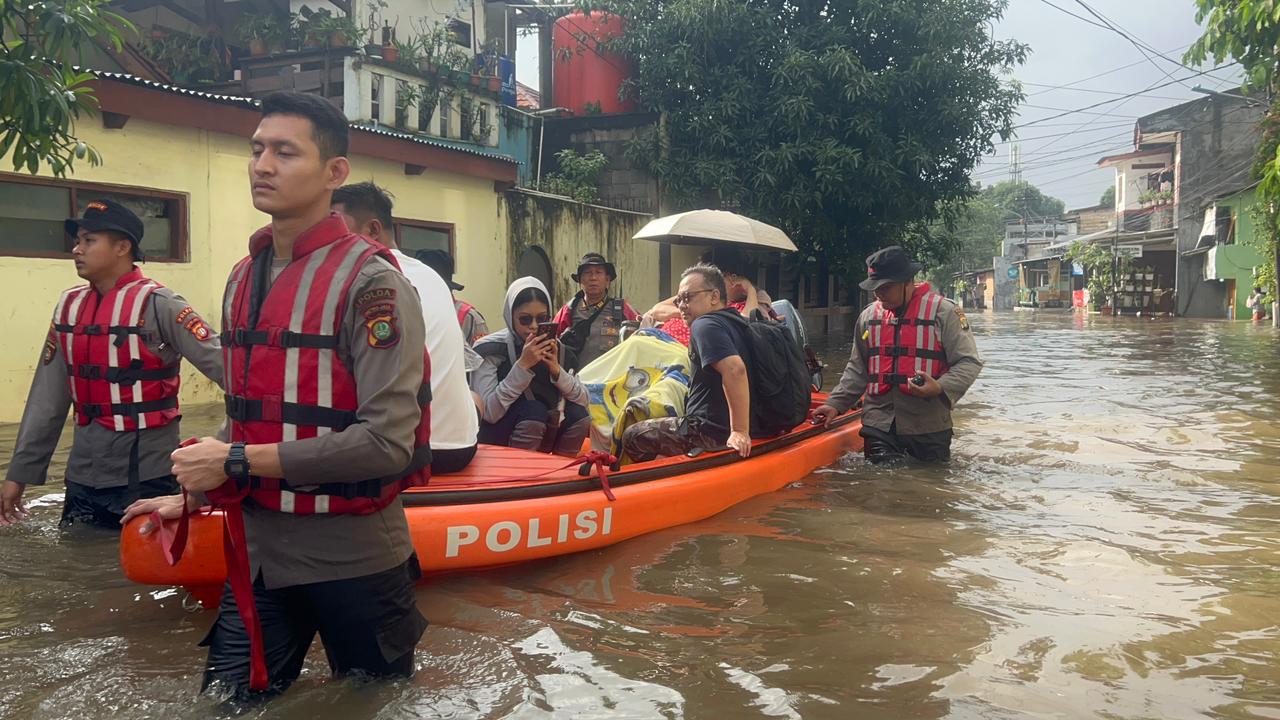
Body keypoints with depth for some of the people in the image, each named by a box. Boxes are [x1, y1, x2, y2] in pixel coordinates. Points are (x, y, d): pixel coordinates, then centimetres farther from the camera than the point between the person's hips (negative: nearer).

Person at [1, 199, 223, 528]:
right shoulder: (70, 306, 7)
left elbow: (222, 365, -18)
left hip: (146, 477, -6)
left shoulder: (156, 304, -12)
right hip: (82, 476, 6)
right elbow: (47, 397, 10)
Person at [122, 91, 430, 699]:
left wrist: (240, 463, -19)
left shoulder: (370, 281, -16)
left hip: (352, 559, -6)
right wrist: (193, 495, 10)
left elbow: (387, 441, -23)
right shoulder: (243, 279, 9)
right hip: (257, 551, 6)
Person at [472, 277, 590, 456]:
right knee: (533, 411, -29)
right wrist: (522, 365, -29)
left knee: (577, 414, -18)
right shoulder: (490, 349, -13)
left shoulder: (556, 349, 1)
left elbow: (583, 401, -4)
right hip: (497, 444, -5)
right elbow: (489, 412, -24)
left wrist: (556, 369, -19)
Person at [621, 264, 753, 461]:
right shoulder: (736, 322, 10)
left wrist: (740, 431, -32)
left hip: (711, 433, -10)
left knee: (632, 437, -1)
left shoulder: (705, 324, -19)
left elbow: (734, 369, -33)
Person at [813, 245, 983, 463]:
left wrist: (940, 388, -23)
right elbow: (857, 370, 17)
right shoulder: (868, 316, 10)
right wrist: (835, 404, 7)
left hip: (928, 427, -3)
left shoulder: (943, 312, -5)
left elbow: (969, 363, -6)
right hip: (879, 424, 3)